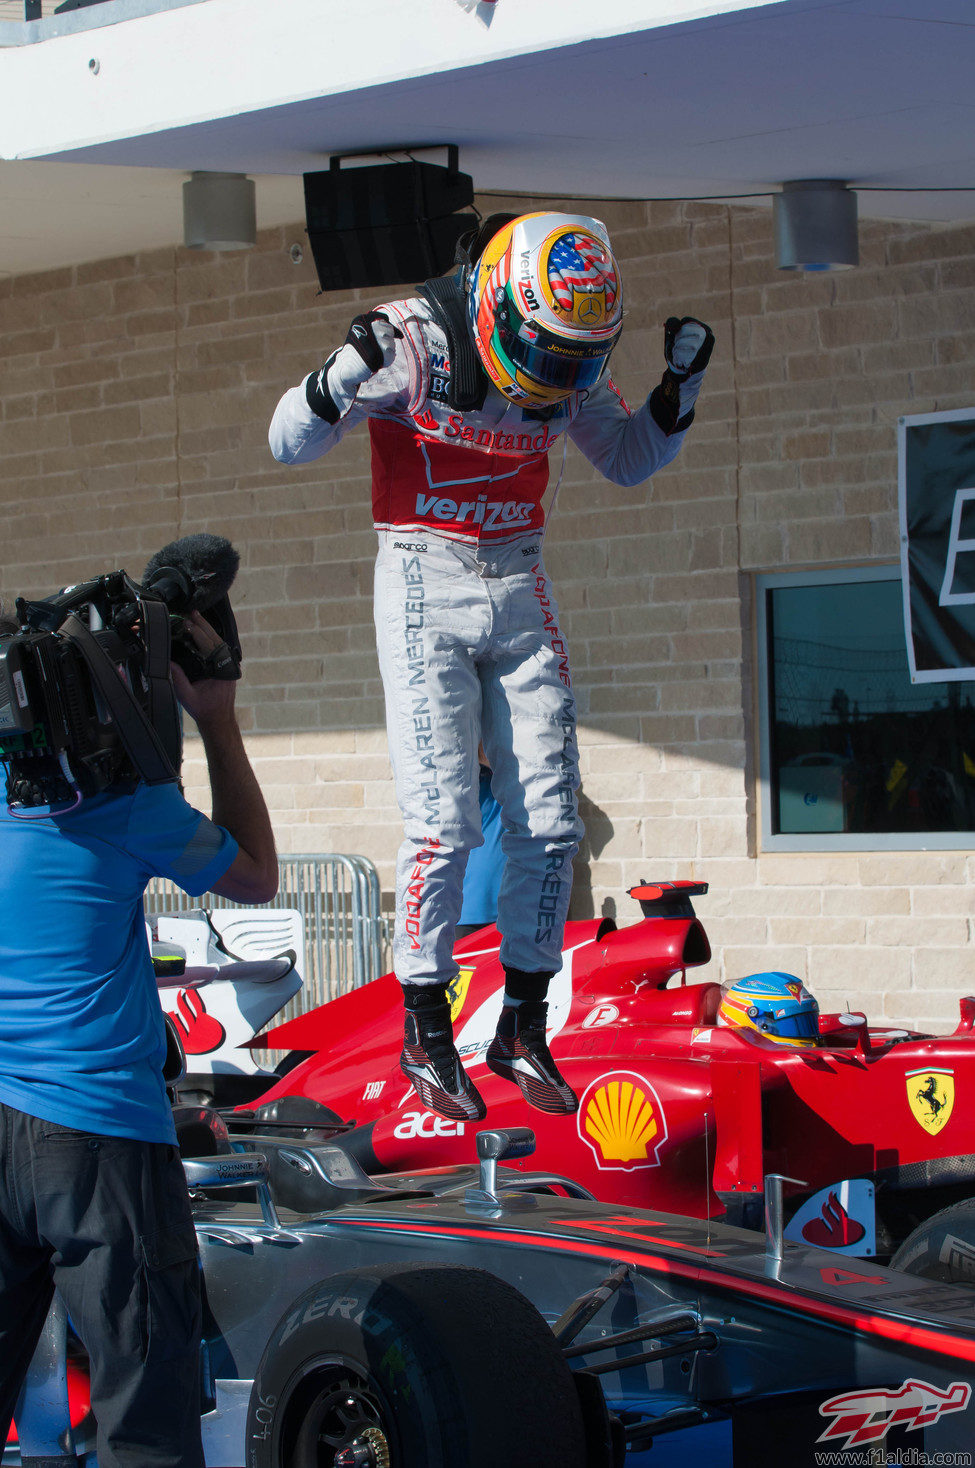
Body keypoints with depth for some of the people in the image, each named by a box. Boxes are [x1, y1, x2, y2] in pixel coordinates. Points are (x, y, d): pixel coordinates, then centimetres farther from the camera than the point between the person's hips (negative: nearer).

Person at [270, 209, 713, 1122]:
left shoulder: (571, 372, -2)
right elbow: (289, 446, -15)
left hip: (521, 597, 5)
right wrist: (342, 376, -35)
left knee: (549, 823, 1)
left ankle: (522, 1028, 14)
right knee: (443, 824, -11)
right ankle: (425, 1036, 4)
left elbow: (629, 460, 16)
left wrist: (682, 382, -1)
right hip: (425, 595, -5)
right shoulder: (413, 342, -17)